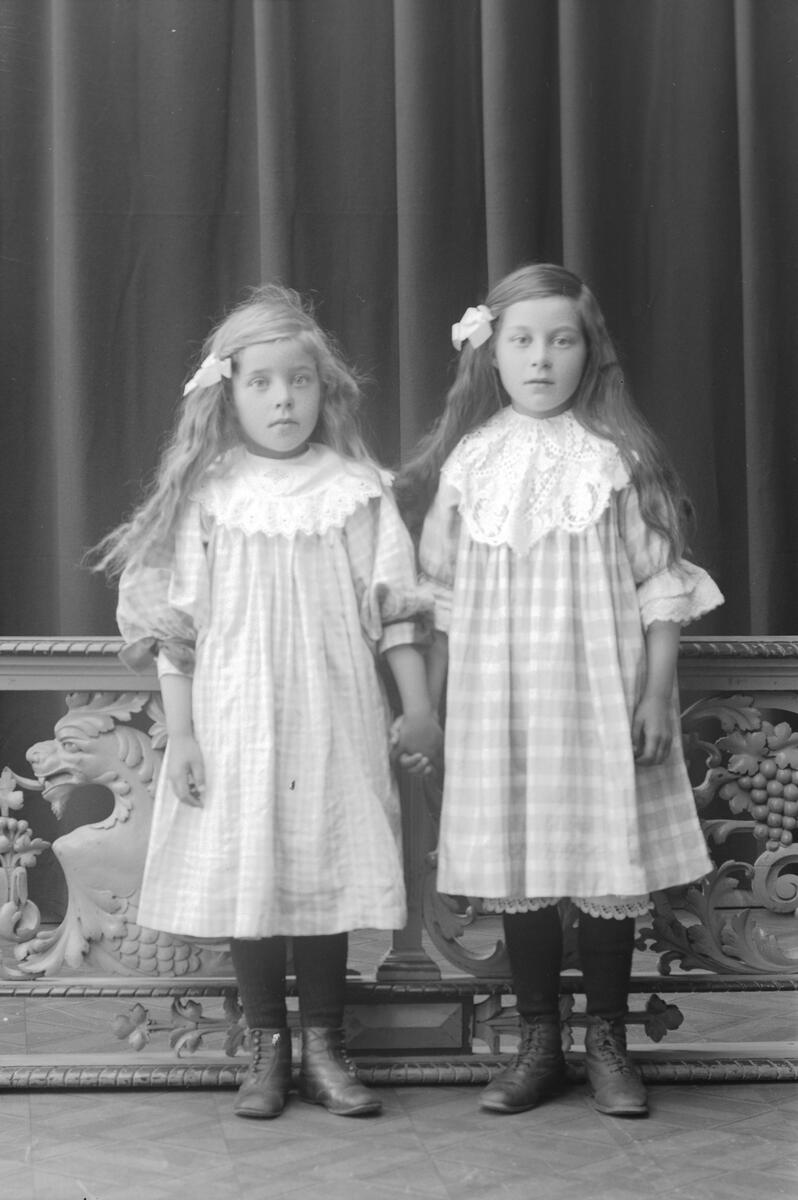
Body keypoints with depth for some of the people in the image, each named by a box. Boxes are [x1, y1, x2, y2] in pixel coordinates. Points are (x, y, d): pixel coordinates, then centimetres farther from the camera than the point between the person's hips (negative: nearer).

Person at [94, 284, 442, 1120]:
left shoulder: (356, 490, 0)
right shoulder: (207, 496, -1)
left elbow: (393, 605, 3)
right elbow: (175, 624, 0)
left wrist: (418, 706, 1)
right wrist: (180, 732, -3)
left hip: (334, 723, 0)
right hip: (235, 724, 0)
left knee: (327, 875, 5)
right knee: (246, 879, 4)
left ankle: (324, 1049, 18)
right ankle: (267, 1051, 18)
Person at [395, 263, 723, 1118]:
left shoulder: (616, 456, -3)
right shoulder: (468, 460, 3)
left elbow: (661, 583, -1)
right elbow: (442, 595, 9)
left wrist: (657, 691, -5)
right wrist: (427, 700, 8)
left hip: (600, 695, -2)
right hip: (498, 699, 2)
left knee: (609, 860, 3)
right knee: (516, 864, 7)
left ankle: (607, 1042, 18)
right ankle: (538, 1043, 21)